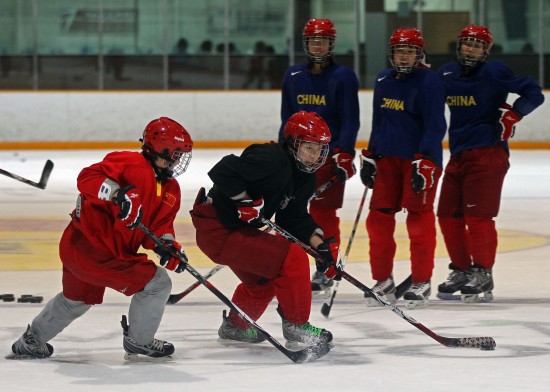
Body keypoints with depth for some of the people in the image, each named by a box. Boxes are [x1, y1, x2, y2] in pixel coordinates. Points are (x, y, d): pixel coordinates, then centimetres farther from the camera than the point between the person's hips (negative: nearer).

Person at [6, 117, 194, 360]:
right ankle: (138, 341, 10)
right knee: (157, 283, -8)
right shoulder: (132, 164, -17)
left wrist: (166, 245, -14)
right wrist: (116, 193, -40)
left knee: (76, 300, 32)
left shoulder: (171, 190, 11)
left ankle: (31, 342, 49)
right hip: (95, 250, -11)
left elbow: (160, 225, 7)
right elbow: (87, 177, -24)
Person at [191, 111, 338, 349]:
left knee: (263, 280, 30)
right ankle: (296, 327, -4)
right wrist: (245, 202, -27)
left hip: (237, 229, 11)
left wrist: (321, 245, -4)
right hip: (218, 229, -11)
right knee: (293, 260, -15)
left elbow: (295, 219, 8)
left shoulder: (304, 178, 8)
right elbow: (222, 171, -29)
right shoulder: (272, 160, -23)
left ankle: (236, 325, 51)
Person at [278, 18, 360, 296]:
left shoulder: (343, 77, -5)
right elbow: (286, 117, 15)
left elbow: (350, 121, -8)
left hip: (328, 155, -5)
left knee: (323, 214, -2)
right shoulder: (293, 76, 9)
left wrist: (344, 155, -16)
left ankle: (326, 272, 7)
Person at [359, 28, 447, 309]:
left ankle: (421, 282, 4)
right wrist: (369, 157, 16)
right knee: (379, 218, 5)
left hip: (421, 159, -7)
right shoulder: (383, 81, 11)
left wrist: (423, 163, -21)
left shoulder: (428, 81, -10)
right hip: (387, 158, 7)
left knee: (420, 219, -4)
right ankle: (383, 281, 15)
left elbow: (435, 126, -15)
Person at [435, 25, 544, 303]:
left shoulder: (493, 72, -9)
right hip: (458, 155, 7)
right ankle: (462, 270, 22)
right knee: (448, 215, 9)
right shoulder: (446, 74, 10)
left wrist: (512, 114, -22)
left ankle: (483, 275, -3)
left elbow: (533, 93, -12)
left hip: (487, 154, -7)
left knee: (478, 216, -11)